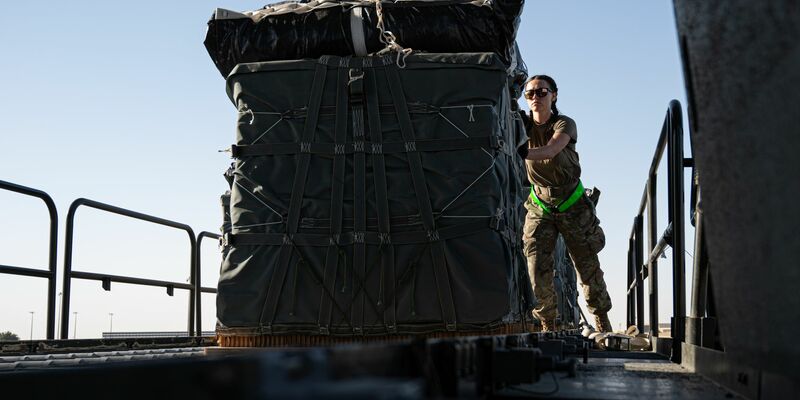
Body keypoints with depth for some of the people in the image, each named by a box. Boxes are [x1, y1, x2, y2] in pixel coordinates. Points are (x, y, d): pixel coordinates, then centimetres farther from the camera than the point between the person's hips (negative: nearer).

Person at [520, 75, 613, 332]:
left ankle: (602, 321, 26)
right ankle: (548, 326, 10)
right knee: (537, 270, -8)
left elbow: (549, 151, -34)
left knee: (588, 266, 7)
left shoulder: (565, 124, -15)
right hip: (539, 207, 2)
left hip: (572, 205, -1)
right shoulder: (523, 125, -4)